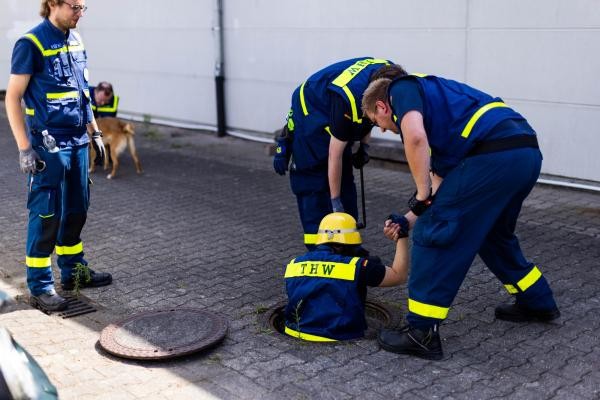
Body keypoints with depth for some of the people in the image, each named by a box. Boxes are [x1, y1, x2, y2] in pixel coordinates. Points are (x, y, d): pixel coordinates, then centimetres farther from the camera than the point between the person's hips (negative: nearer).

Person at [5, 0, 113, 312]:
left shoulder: (76, 40, 10)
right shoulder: (31, 44, -11)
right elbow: (13, 97, -11)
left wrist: (94, 133, 18)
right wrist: (24, 148, -15)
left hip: (77, 142, 7)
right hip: (48, 146, -7)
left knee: (76, 211, 15)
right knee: (46, 216, -2)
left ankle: (73, 271, 30)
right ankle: (39, 286, 9)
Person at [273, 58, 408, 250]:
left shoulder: (389, 75, -20)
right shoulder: (349, 98, -40)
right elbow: (334, 154, -31)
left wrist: (364, 145, -3)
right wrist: (335, 202, -23)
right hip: (309, 117, -7)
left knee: (345, 183, 8)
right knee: (314, 187, -9)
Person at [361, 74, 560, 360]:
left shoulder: (402, 89, 8)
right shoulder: (431, 96, 33)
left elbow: (415, 136, -14)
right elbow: (441, 175, 32)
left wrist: (421, 195, -5)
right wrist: (411, 218, 33)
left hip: (494, 154, -9)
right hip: (526, 152, 10)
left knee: (436, 234, 0)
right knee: (493, 233, 30)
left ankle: (422, 332, 5)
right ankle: (537, 302, 45)